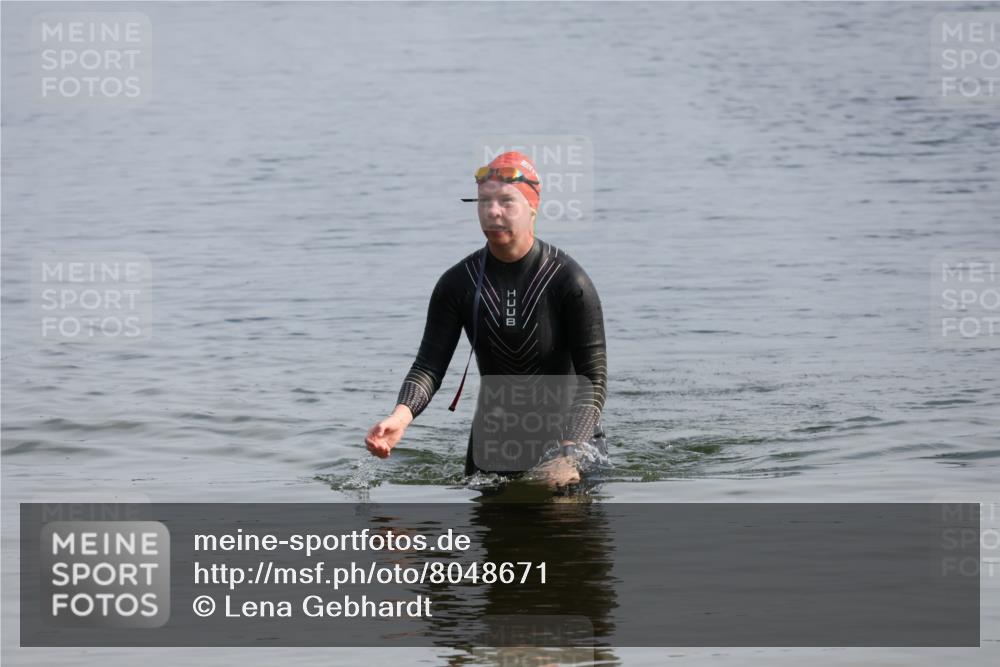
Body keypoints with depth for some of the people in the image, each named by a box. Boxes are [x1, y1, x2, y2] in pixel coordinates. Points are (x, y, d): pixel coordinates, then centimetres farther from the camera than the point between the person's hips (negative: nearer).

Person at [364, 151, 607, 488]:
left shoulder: (569, 281, -17)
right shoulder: (458, 283, -7)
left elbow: (593, 380, -19)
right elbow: (429, 365, -12)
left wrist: (568, 454, -33)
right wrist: (401, 416, -34)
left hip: (566, 427, -3)